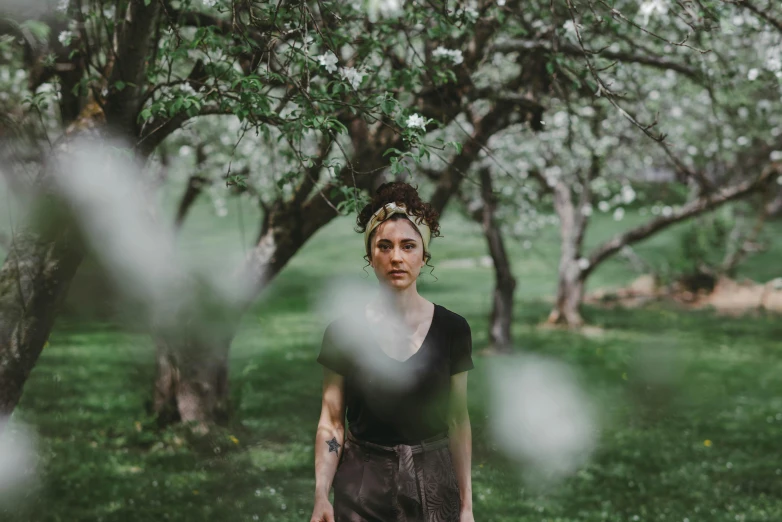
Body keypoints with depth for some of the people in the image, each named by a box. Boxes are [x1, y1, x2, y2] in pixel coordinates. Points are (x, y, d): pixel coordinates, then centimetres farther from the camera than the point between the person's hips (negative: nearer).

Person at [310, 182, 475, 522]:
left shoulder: (452, 329, -2)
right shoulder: (344, 331, -4)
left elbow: (458, 421, 3)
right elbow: (331, 423, -2)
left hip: (432, 482, 1)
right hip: (362, 485, -1)